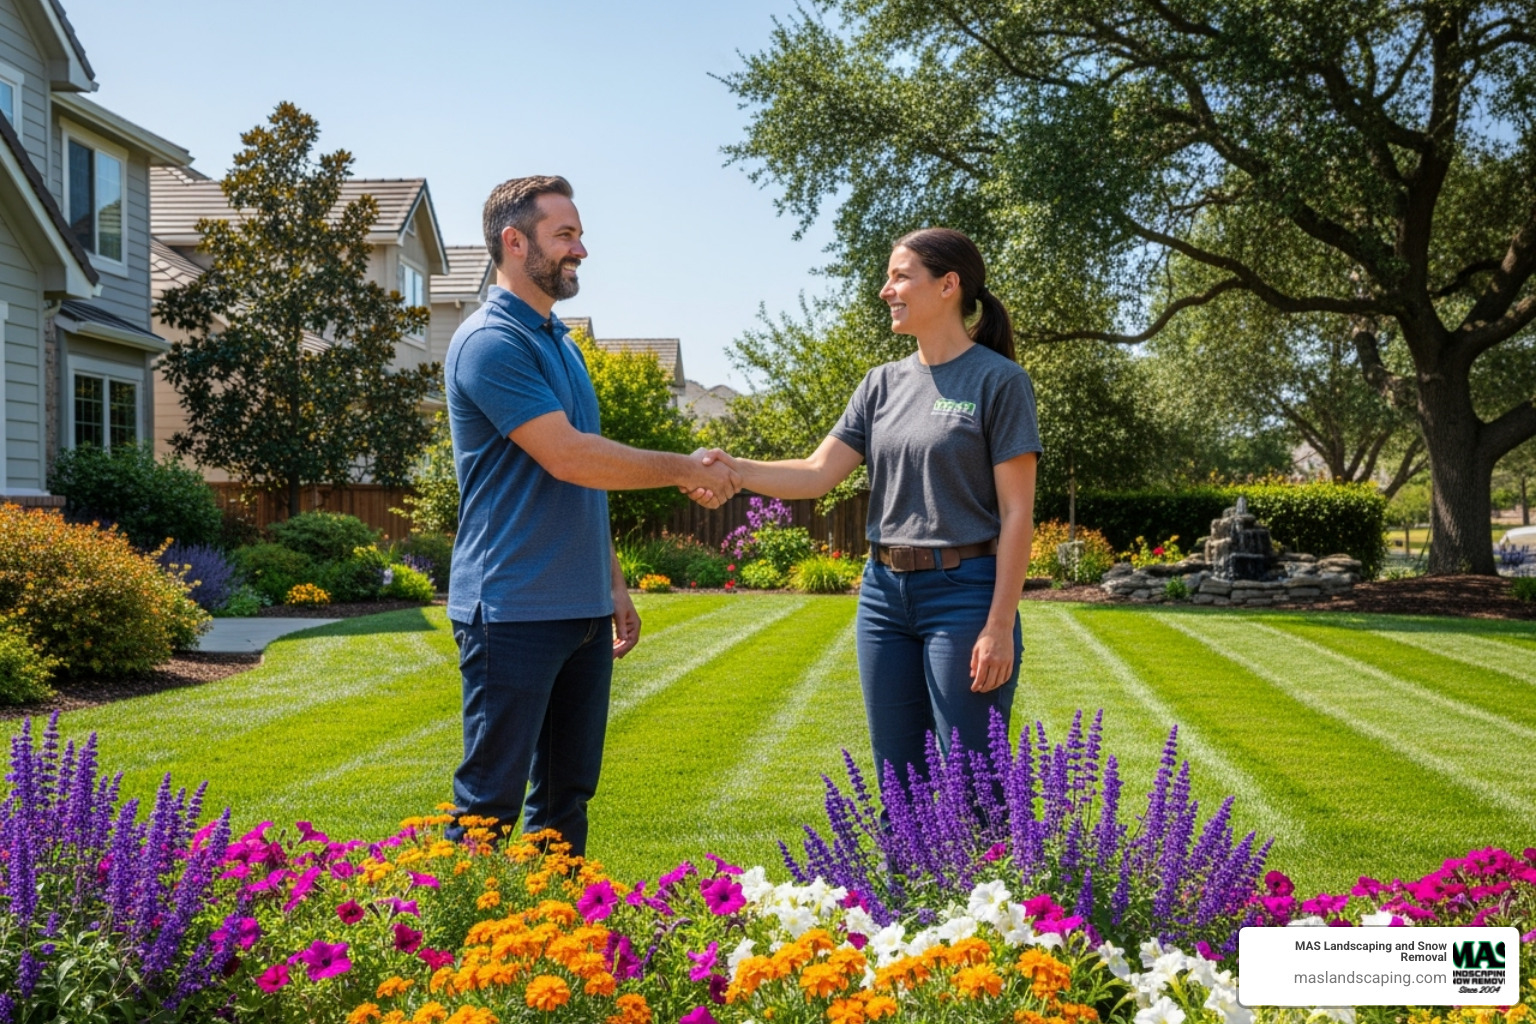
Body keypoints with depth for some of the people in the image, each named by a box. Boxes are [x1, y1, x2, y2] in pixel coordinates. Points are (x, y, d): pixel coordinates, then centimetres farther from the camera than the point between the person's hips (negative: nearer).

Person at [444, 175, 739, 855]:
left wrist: (613, 586, 20)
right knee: (490, 801, -3)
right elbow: (569, 457, -19)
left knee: (568, 795, 13)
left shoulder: (562, 344, 17)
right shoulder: (491, 341, -12)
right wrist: (685, 471, -9)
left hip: (584, 611, 9)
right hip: (513, 612, -9)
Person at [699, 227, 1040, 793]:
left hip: (963, 595, -6)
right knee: (897, 783, 12)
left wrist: (1000, 625, -15)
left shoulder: (999, 381, -6)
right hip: (884, 594, 6)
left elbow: (1017, 513, -9)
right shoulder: (884, 384, 11)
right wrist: (736, 469, -14)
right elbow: (818, 473, 3)